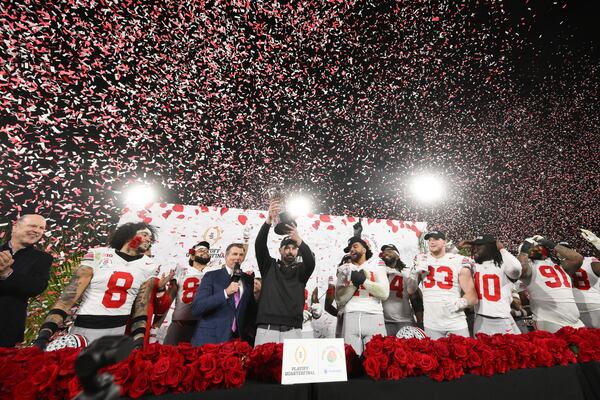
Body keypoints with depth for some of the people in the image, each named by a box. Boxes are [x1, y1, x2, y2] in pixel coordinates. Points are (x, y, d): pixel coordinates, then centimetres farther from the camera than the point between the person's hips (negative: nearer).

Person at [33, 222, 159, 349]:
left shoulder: (148, 267, -1)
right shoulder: (97, 255, -6)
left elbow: (141, 305, -1)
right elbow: (70, 294, -8)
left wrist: (139, 340, -10)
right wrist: (44, 334, -17)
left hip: (120, 332, 2)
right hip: (84, 329, -1)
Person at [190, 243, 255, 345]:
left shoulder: (249, 279, 5)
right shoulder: (211, 276, -5)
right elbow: (196, 308, -15)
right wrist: (225, 292, -23)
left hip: (238, 338, 3)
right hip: (209, 338, -2)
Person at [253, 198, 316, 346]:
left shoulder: (301, 270, 11)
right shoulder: (269, 266, 10)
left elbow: (311, 262, -11)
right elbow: (259, 245, -5)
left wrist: (299, 240, -28)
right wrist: (268, 220, -19)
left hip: (292, 331, 0)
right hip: (266, 329, 0)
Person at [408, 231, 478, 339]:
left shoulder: (459, 261, -4)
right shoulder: (421, 260, 5)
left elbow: (473, 297, -4)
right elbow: (411, 290, 7)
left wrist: (461, 303, -23)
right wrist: (415, 273, -8)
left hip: (456, 324, -2)